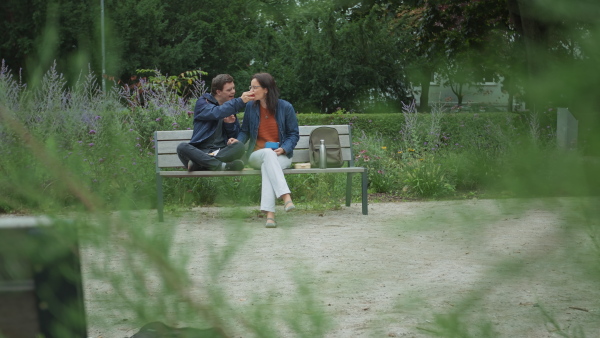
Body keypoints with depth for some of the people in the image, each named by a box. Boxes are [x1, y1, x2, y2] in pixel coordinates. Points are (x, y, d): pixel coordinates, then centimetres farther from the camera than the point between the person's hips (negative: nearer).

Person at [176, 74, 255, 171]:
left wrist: (230, 124, -3)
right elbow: (216, 113, -16)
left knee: (239, 147, -30)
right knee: (182, 147, -34)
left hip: (221, 151, 3)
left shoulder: (230, 108, 20)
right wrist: (240, 101, -18)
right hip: (200, 150, -3)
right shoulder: (202, 102, 7)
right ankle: (221, 165, -45)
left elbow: (234, 136, 18)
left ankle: (197, 164, -38)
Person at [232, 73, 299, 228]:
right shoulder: (250, 106, 5)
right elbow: (245, 132, 14)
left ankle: (269, 213, -48)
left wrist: (284, 149, -13)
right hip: (257, 155, 1)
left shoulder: (285, 107, -1)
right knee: (268, 153, -37)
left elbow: (294, 134, 4)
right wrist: (238, 141, -8)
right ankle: (285, 196, -53)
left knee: (267, 166, -37)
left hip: (281, 156, -1)